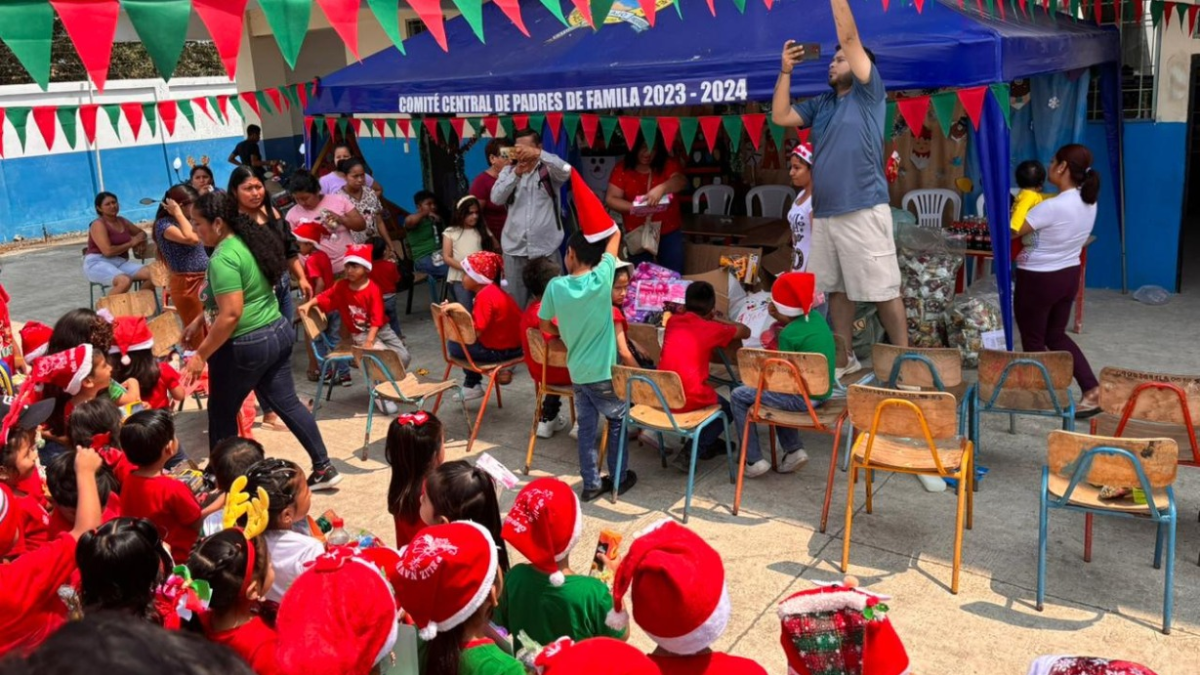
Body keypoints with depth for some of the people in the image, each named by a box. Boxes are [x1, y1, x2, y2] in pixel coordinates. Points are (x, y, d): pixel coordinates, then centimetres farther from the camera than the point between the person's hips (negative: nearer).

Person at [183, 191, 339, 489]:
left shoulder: (223, 258, -21)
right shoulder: (252, 240, 8)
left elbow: (231, 314, -26)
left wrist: (201, 355, -20)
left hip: (246, 345, -9)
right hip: (279, 332, 9)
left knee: (222, 412, 10)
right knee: (286, 403, 15)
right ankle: (324, 467, 17)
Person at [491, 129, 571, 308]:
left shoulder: (549, 169, -1)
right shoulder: (509, 170, 8)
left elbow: (566, 171, -23)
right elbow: (496, 198, -5)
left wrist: (538, 154, -34)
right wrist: (515, 174, -19)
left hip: (546, 247, -3)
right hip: (515, 248, 3)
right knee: (516, 302, 10)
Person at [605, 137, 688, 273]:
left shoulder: (668, 165, -2)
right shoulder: (622, 170, -3)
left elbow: (681, 181, -20)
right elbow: (610, 199, -7)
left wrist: (661, 188, -39)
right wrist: (633, 207, -23)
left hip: (670, 233, 0)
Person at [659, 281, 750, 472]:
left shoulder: (673, 321, 10)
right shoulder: (712, 329, -1)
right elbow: (746, 332, 15)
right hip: (690, 399, -5)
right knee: (727, 409, 24)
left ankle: (709, 443, 40)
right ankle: (693, 452, 8)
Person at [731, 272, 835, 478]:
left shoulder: (789, 335, -21)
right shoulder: (816, 317, 1)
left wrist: (757, 382, 3)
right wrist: (779, 319, 4)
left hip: (803, 398, -9)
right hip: (823, 391, 9)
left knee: (739, 396, 2)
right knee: (774, 391, 33)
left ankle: (754, 460, 5)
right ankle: (794, 449, 23)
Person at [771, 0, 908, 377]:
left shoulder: (869, 93, 0)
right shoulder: (821, 104, 17)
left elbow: (850, 38, -6)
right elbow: (780, 116, 12)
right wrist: (786, 70, 7)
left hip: (864, 211, -7)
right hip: (824, 214, 7)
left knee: (884, 290, -4)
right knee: (837, 289, 12)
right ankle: (845, 358, 22)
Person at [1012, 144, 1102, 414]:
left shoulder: (1052, 207, -27)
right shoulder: (1088, 201, -1)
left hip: (1038, 280, -8)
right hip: (1069, 276, 8)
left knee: (1033, 341, 11)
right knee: (1056, 335, 22)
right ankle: (1093, 389, 14)